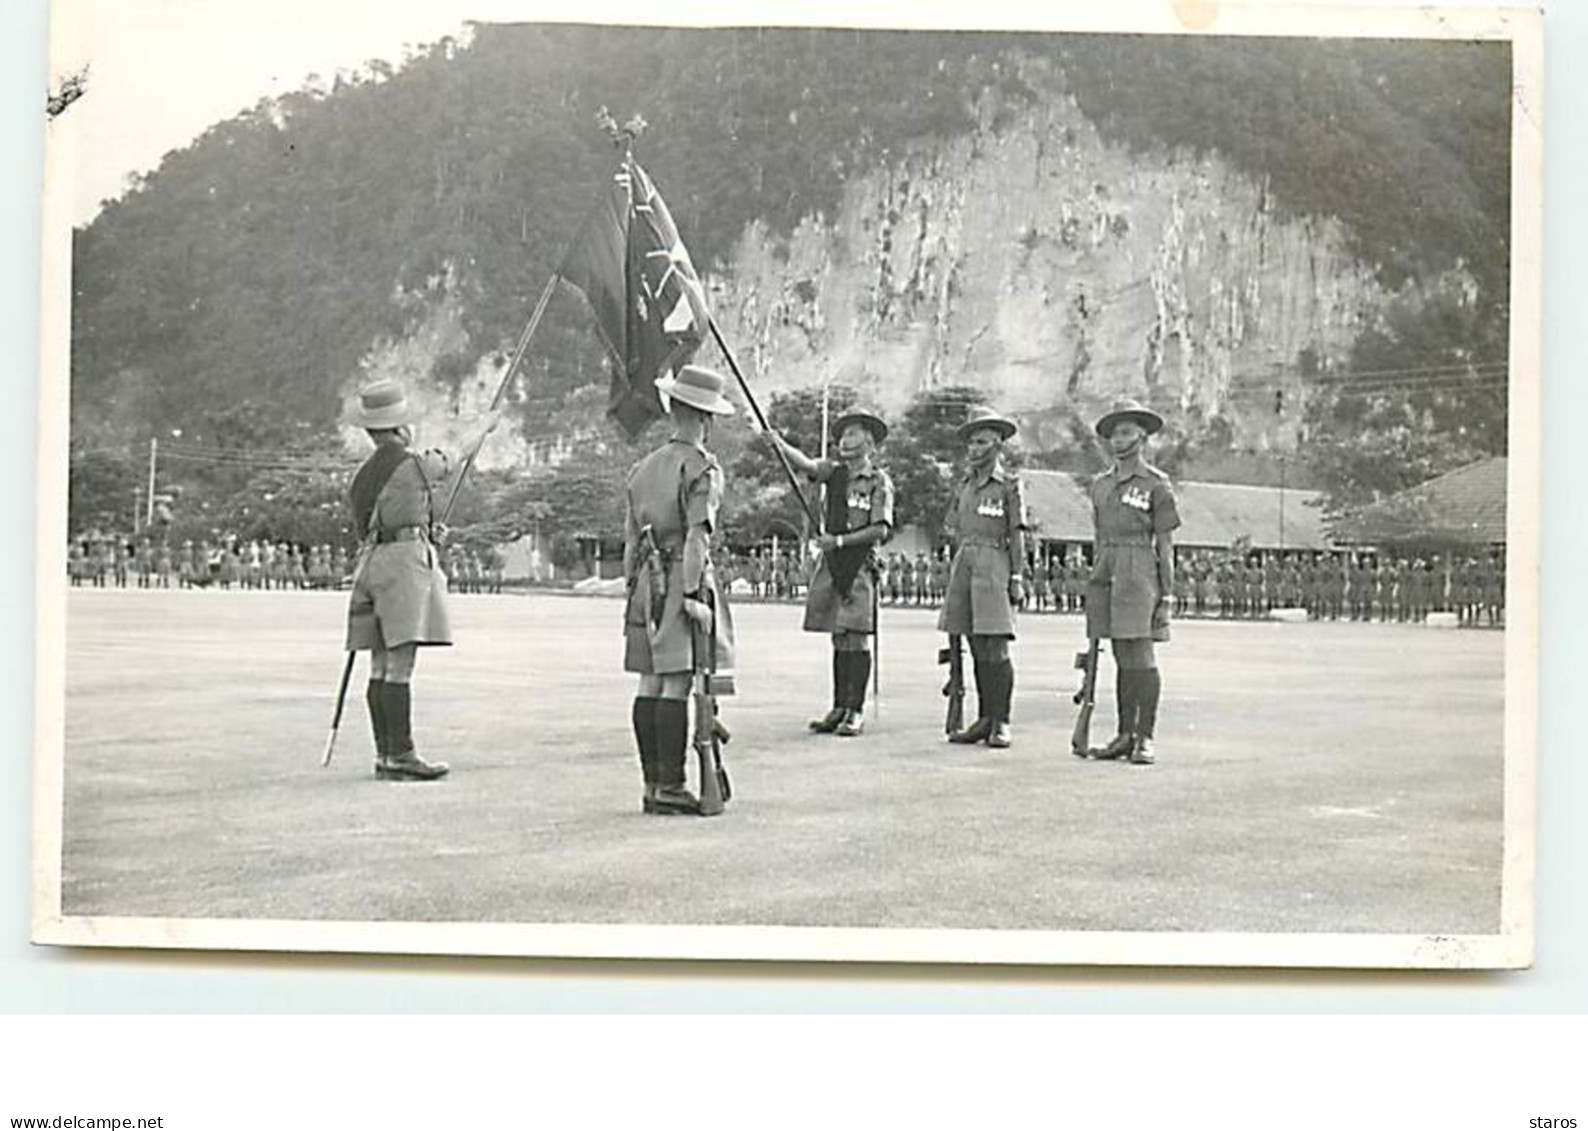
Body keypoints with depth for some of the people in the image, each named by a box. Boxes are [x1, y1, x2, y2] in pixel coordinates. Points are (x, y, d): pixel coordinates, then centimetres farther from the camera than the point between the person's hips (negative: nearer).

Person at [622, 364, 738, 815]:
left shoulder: (643, 468, 16)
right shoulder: (702, 468, -6)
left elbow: (630, 540, 17)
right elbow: (697, 536, -15)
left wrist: (633, 591, 21)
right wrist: (693, 596, -17)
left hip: (647, 583, 7)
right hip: (683, 580, -7)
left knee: (650, 684, 7)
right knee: (677, 684, -8)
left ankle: (653, 785, 11)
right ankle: (670, 787, -9)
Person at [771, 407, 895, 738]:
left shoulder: (879, 482, -3)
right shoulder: (834, 472, 12)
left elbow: (880, 529, -9)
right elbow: (804, 464, -3)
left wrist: (839, 540, -13)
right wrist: (777, 442, -18)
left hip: (860, 564, -5)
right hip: (831, 563, 5)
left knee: (856, 638, -5)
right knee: (838, 639, 8)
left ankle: (856, 711, -2)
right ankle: (839, 707, 14)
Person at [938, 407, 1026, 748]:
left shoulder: (1009, 484, 0)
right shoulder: (965, 483, 16)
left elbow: (1017, 534, -2)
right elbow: (950, 527, 22)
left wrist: (1017, 577, -7)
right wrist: (966, 548, 9)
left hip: (993, 566, -6)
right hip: (964, 564, 6)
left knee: (995, 649, -9)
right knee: (977, 650, 7)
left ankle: (1001, 723, -5)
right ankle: (984, 719, 11)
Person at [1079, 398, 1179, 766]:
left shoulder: (1156, 484, -1)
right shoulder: (1100, 485, 15)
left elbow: (1165, 543, -2)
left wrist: (1167, 592, -6)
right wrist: (1094, 580, 17)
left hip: (1139, 573, -6)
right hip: (1107, 573, 6)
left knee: (1141, 658, -8)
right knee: (1122, 659, 9)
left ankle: (1145, 739, -5)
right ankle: (1125, 735, 12)